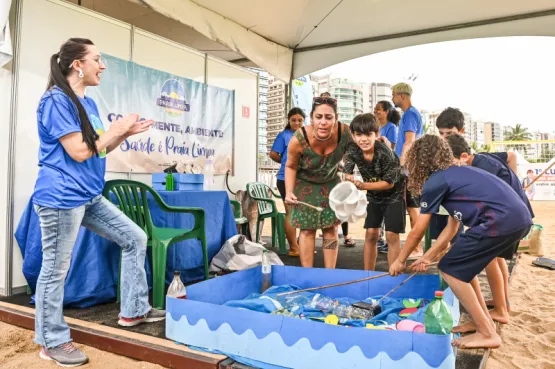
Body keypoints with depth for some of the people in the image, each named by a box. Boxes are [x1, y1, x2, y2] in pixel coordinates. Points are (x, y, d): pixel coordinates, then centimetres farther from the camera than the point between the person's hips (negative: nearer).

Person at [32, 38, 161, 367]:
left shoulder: (89, 103, 15)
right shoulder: (56, 100, -13)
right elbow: (79, 151, -19)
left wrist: (126, 133, 5)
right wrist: (118, 127, -9)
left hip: (90, 196, 9)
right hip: (61, 198, -9)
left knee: (135, 238, 9)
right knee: (56, 269, 3)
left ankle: (134, 310, 20)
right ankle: (52, 342, 20)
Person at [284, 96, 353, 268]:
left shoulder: (344, 132, -29)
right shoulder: (299, 139, -33)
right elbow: (290, 167, -13)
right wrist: (289, 192, -23)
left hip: (330, 184, 3)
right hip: (306, 185, -2)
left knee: (331, 229, 7)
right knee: (307, 230, 1)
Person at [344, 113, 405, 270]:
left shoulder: (385, 153, -32)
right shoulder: (353, 152, -17)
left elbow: (389, 183, -26)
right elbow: (346, 174, -10)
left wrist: (363, 186, -34)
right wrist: (349, 180, -34)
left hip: (394, 193, -4)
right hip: (374, 195, 5)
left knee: (391, 235, -7)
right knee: (371, 234, 4)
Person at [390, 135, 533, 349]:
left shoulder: (434, 182, -1)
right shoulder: (457, 173, 24)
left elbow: (417, 232, 5)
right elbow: (452, 228, 26)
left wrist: (400, 261, 20)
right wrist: (428, 258, 30)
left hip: (501, 221, -9)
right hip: (520, 218, 9)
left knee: (450, 269, 3)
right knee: (462, 265, 21)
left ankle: (487, 334, 7)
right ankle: (484, 320, 29)